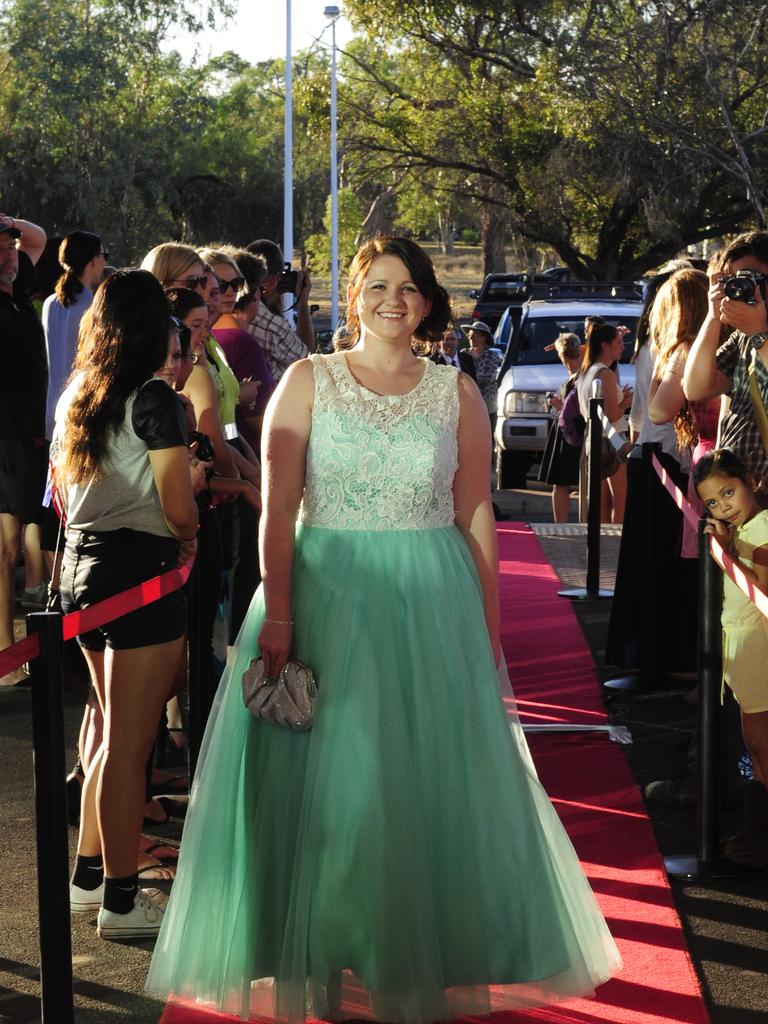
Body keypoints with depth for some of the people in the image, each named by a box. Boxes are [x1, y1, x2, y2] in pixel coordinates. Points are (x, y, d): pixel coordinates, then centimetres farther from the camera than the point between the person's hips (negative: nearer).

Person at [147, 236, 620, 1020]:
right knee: (323, 784, 2)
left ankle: (422, 956, 20)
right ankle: (319, 956, 17)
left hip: (432, 604, 2)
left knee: (434, 781, 5)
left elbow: (477, 515, 6)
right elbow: (277, 509, -5)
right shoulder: (308, 382, 1)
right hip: (325, 596, -1)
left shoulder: (456, 392, 5)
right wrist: (276, 619, -13)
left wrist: (488, 626, 2)